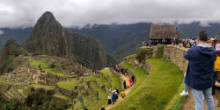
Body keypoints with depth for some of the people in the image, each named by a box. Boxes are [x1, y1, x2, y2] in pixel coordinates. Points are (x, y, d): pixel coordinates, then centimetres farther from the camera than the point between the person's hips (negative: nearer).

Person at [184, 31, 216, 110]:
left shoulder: (193, 50, -22)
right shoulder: (213, 51, -7)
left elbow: (186, 55, 0)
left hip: (196, 81, -4)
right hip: (208, 80, 4)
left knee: (199, 101, 6)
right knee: (209, 97, 25)